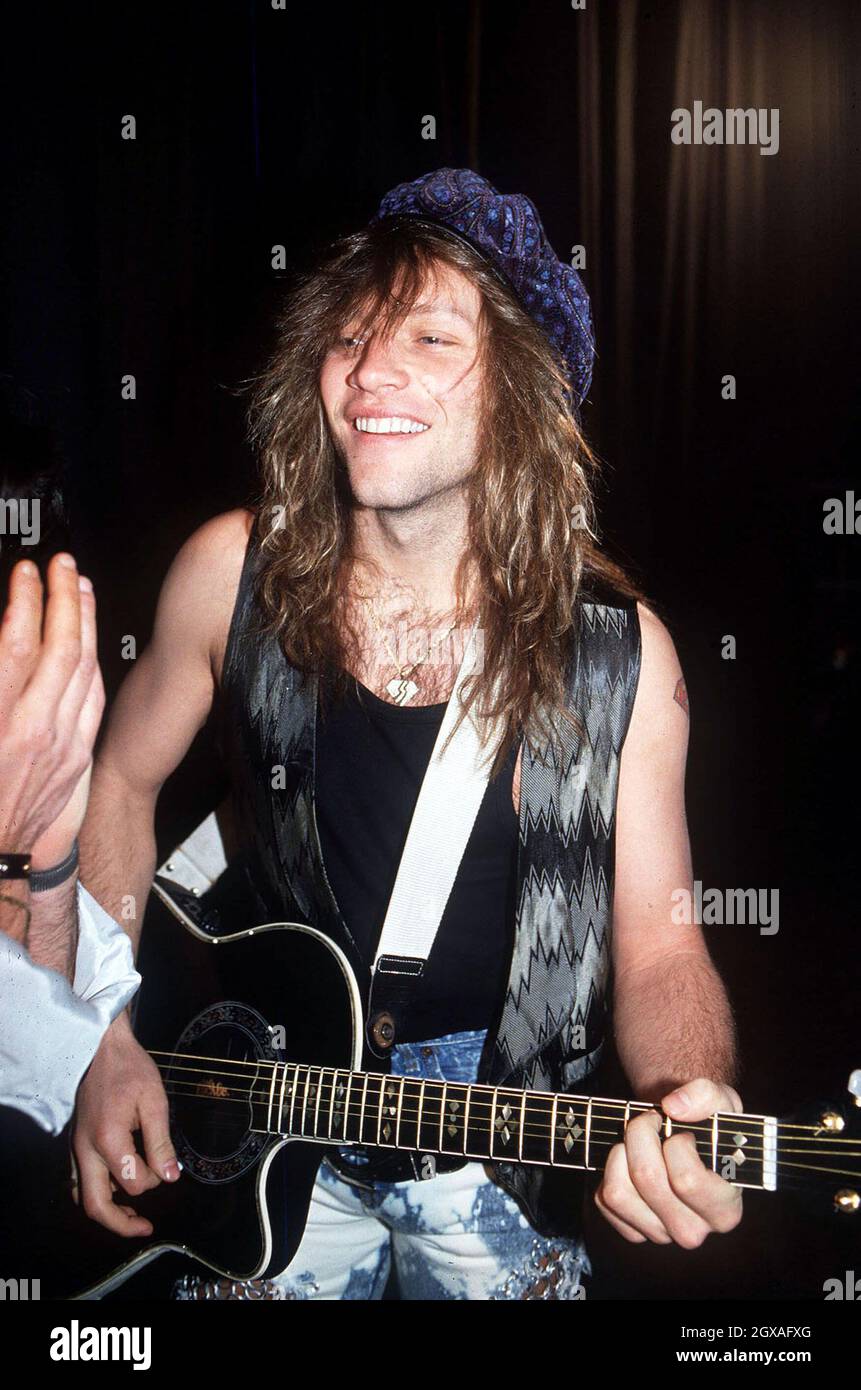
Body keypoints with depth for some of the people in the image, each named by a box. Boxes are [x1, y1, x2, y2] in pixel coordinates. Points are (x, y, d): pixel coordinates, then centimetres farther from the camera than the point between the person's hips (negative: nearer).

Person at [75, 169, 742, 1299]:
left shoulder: (618, 654, -15)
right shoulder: (235, 572, -13)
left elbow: (658, 943, -10)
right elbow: (123, 780, 1)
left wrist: (690, 1100, -31)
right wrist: (108, 1041, -4)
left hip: (505, 1142, -1)